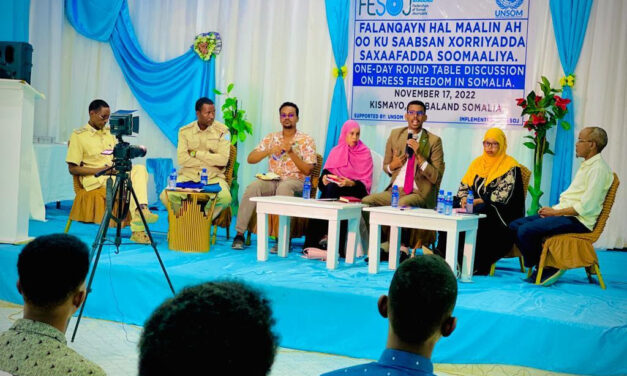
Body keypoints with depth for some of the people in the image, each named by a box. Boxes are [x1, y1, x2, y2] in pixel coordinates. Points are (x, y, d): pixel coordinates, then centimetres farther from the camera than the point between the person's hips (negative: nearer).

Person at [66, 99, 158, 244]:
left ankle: (141, 210, -46)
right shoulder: (78, 135, 1)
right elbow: (72, 169, -4)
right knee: (127, 180, -33)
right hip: (94, 179, -6)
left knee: (140, 169, -26)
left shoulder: (110, 133, 22)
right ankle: (137, 229, -40)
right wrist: (101, 169, -14)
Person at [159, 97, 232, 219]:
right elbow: (182, 159, -8)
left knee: (225, 198, -33)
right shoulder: (185, 131, 4)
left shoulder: (222, 131, 1)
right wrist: (211, 160, -9)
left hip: (213, 177, -1)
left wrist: (195, 153, -8)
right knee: (166, 196, -26)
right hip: (188, 175, 1)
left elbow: (223, 160, -11)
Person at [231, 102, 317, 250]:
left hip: (294, 182, -3)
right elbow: (251, 159, 7)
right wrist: (269, 151, -10)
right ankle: (240, 234, -28)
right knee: (253, 186, -30)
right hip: (272, 181, 3)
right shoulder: (271, 138, 15)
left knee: (283, 187, -39)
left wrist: (292, 153, -14)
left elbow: (307, 170, -2)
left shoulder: (306, 140, 6)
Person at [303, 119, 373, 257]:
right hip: (334, 187, 3)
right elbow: (326, 171, 11)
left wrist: (350, 183, -19)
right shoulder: (336, 151, 17)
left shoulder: (365, 153, 5)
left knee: (331, 189, -34)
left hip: (355, 190, -3)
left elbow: (366, 182, -1)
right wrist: (324, 178, -13)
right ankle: (312, 243, -32)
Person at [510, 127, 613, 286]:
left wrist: (555, 212, -13)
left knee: (525, 230, -24)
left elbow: (586, 207, -20)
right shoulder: (586, 165, 20)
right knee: (515, 225, 1)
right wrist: (552, 209, 4)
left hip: (578, 221, -10)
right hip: (564, 214, 10)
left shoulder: (598, 168, -13)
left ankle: (544, 268, -5)